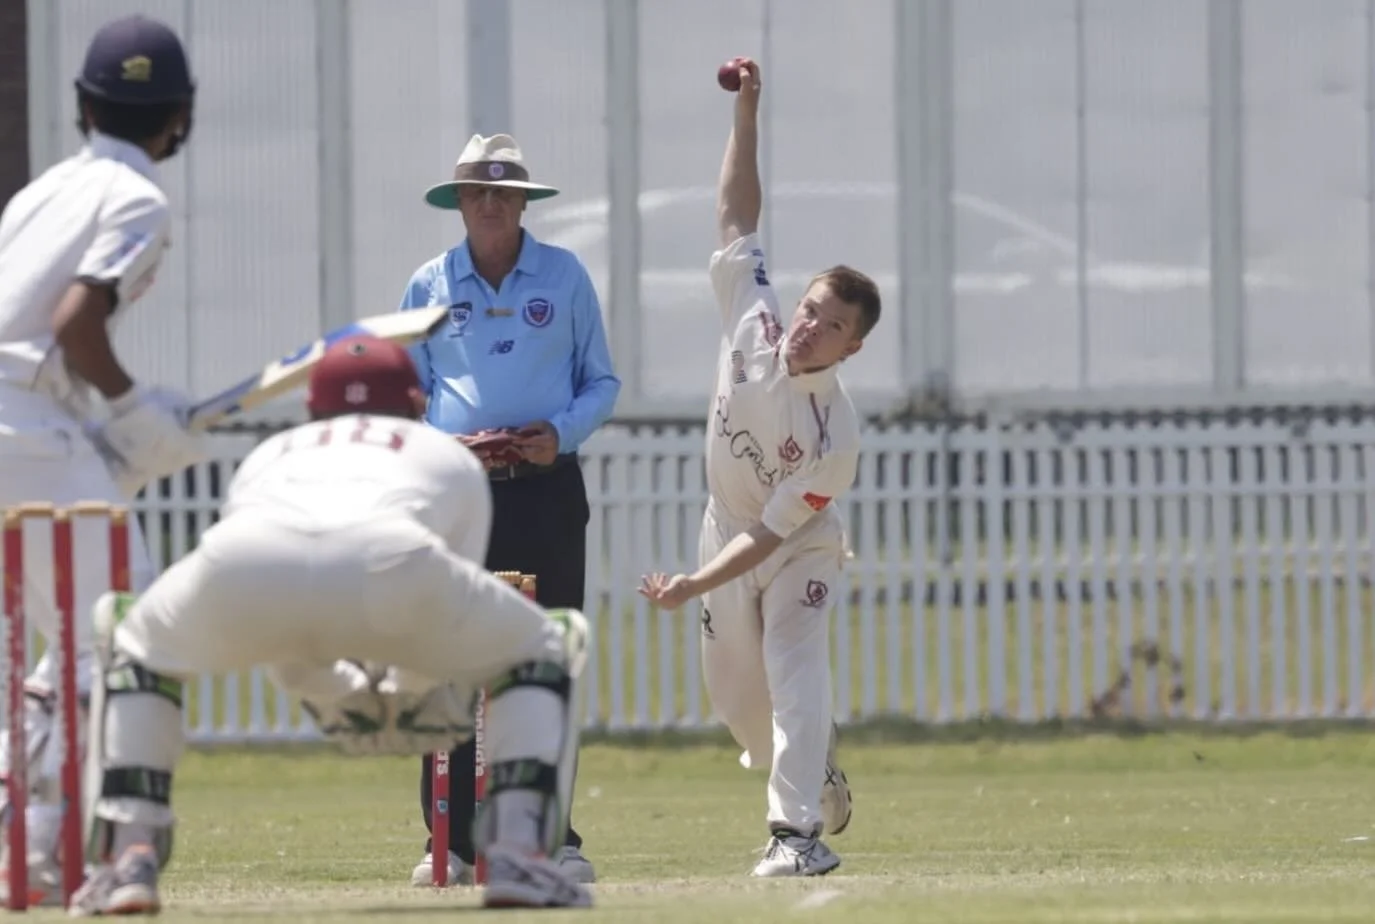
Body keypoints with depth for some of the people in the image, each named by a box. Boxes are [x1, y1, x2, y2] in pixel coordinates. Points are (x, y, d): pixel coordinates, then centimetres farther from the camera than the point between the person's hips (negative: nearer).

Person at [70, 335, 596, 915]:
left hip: (240, 564, 2)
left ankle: (128, 861, 17)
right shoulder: (450, 457, 41)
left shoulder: (267, 457, 45)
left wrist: (341, 697, 67)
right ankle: (519, 859, 8)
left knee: (134, 648, 35)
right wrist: (404, 693, 63)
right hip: (389, 561, -2)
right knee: (546, 650, 27)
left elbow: (281, 654, 50)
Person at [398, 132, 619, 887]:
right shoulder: (428, 285, 9)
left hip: (545, 486, 0)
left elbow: (601, 382, 11)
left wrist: (560, 434, -8)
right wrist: (446, 444, -8)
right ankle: (451, 843, -2)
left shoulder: (564, 277, 8)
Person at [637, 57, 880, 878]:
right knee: (737, 696, 12)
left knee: (795, 670, -23)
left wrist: (695, 587, -36)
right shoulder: (754, 324, -19)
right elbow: (738, 220, -11)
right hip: (728, 536, 5)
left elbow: (772, 532, -29)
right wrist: (747, 115, -16)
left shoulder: (837, 434, -31)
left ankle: (799, 832, -28)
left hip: (798, 552, -5)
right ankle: (816, 775, 39)